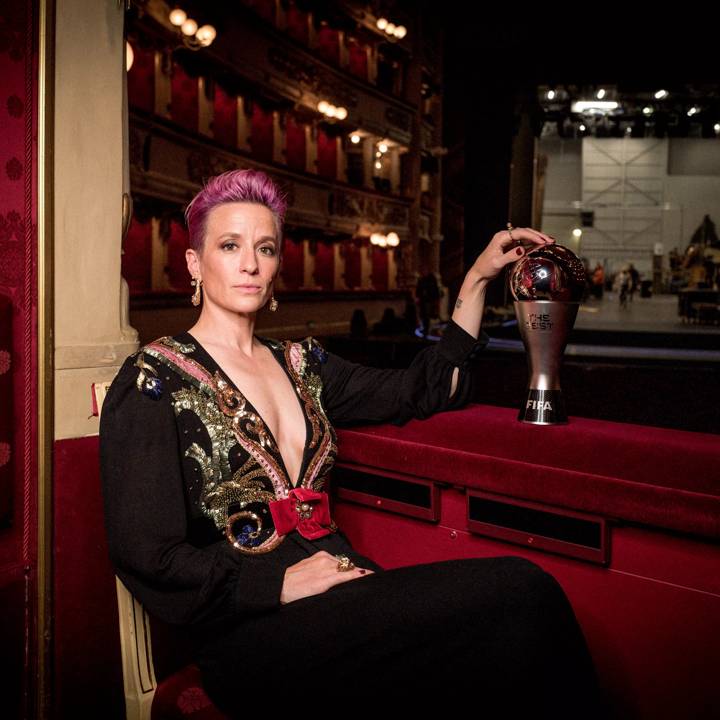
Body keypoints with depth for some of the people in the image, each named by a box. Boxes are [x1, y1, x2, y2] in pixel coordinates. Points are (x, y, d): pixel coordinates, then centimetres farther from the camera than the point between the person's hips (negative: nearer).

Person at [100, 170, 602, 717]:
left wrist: (477, 279, 17)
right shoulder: (154, 380, -3)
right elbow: (148, 558, -9)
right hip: (253, 631, -6)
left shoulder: (299, 363, 16)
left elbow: (422, 390, 19)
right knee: (520, 592, -24)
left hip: (340, 589, 6)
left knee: (522, 590, -23)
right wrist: (283, 582, -14)